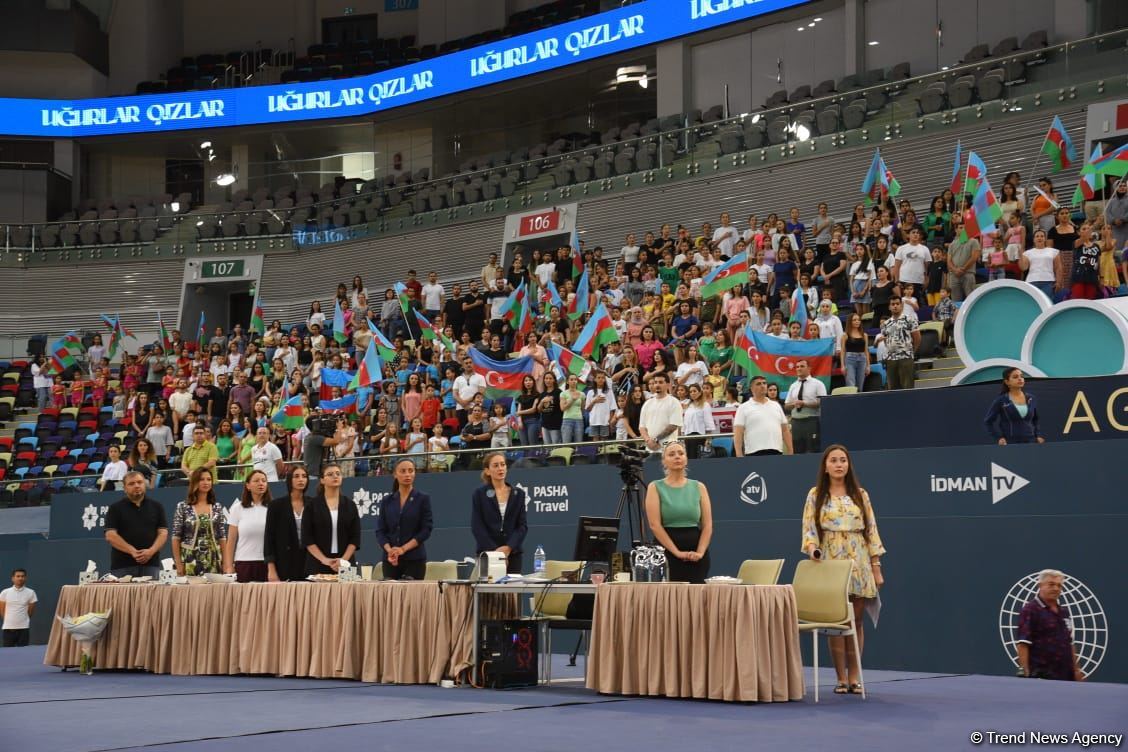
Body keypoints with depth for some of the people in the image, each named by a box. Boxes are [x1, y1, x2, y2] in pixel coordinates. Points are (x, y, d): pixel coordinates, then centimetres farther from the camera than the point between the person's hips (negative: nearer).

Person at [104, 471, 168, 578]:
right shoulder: (115, 508, 6)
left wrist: (151, 551, -13)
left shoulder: (156, 507, 13)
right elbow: (110, 536, -3)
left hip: (150, 565, 2)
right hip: (122, 566, -2)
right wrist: (132, 551, -15)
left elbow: (163, 533, 7)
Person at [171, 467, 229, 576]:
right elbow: (176, 538, 0)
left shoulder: (217, 508, 8)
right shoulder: (183, 507, 1)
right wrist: (179, 565, -6)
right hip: (190, 562, -2)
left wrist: (226, 563, 1)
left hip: (213, 562, 2)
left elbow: (222, 538, 8)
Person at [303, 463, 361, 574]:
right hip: (318, 566, -1)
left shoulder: (350, 505, 9)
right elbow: (307, 538, -1)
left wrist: (344, 559, -9)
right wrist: (324, 559, -11)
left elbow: (355, 537, 5)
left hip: (345, 564, 1)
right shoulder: (312, 505, 4)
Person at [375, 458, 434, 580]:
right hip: (390, 560, 3)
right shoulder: (387, 501, 10)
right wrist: (389, 550, -11)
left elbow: (426, 530, -3)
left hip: (414, 559, -3)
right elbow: (380, 531, 7)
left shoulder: (423, 499, 2)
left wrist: (403, 549, -11)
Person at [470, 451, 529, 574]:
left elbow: (523, 525, 6)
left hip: (512, 553, 2)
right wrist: (494, 551, -11)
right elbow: (477, 527, -3)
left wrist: (508, 548, -9)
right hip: (487, 553, -2)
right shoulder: (479, 494, 3)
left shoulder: (518, 493, 9)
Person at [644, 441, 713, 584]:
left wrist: (700, 552, -12)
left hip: (696, 554, 2)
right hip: (666, 552, -2)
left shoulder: (699, 487, 10)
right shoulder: (655, 487, 3)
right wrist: (677, 552, -15)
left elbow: (707, 525, 4)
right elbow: (655, 525, -7)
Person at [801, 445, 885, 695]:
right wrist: (811, 547, -22)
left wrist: (876, 566, 2)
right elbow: (809, 529, 0)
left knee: (855, 621, 2)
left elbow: (871, 530, 8)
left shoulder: (860, 495, 9)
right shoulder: (815, 495, 5)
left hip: (858, 565, 1)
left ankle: (854, 677, 8)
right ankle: (841, 678, 4)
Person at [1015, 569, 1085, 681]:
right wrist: (1025, 673, -21)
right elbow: (1022, 644, -14)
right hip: (1041, 675, -7)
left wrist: (1076, 669, 17)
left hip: (1066, 676, 7)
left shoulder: (1063, 611, 17)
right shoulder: (1030, 610, -7)